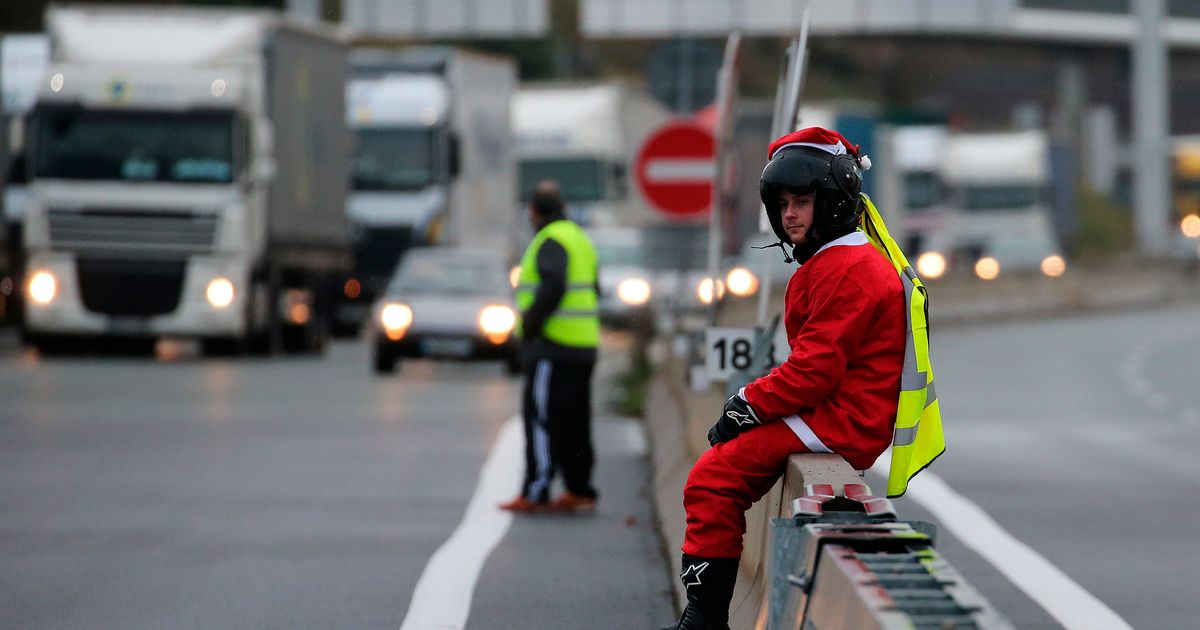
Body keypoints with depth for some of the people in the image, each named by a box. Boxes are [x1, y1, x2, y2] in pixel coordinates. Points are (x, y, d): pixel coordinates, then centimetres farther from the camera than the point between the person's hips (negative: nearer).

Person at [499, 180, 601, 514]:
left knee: (542, 420, -9)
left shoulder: (551, 242, -12)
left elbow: (552, 287, -26)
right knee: (574, 423, 12)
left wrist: (530, 323, -17)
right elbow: (593, 291, 20)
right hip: (583, 347, 10)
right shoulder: (579, 239, 18)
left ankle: (536, 493, -11)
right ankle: (579, 490, 14)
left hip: (552, 349, -10)